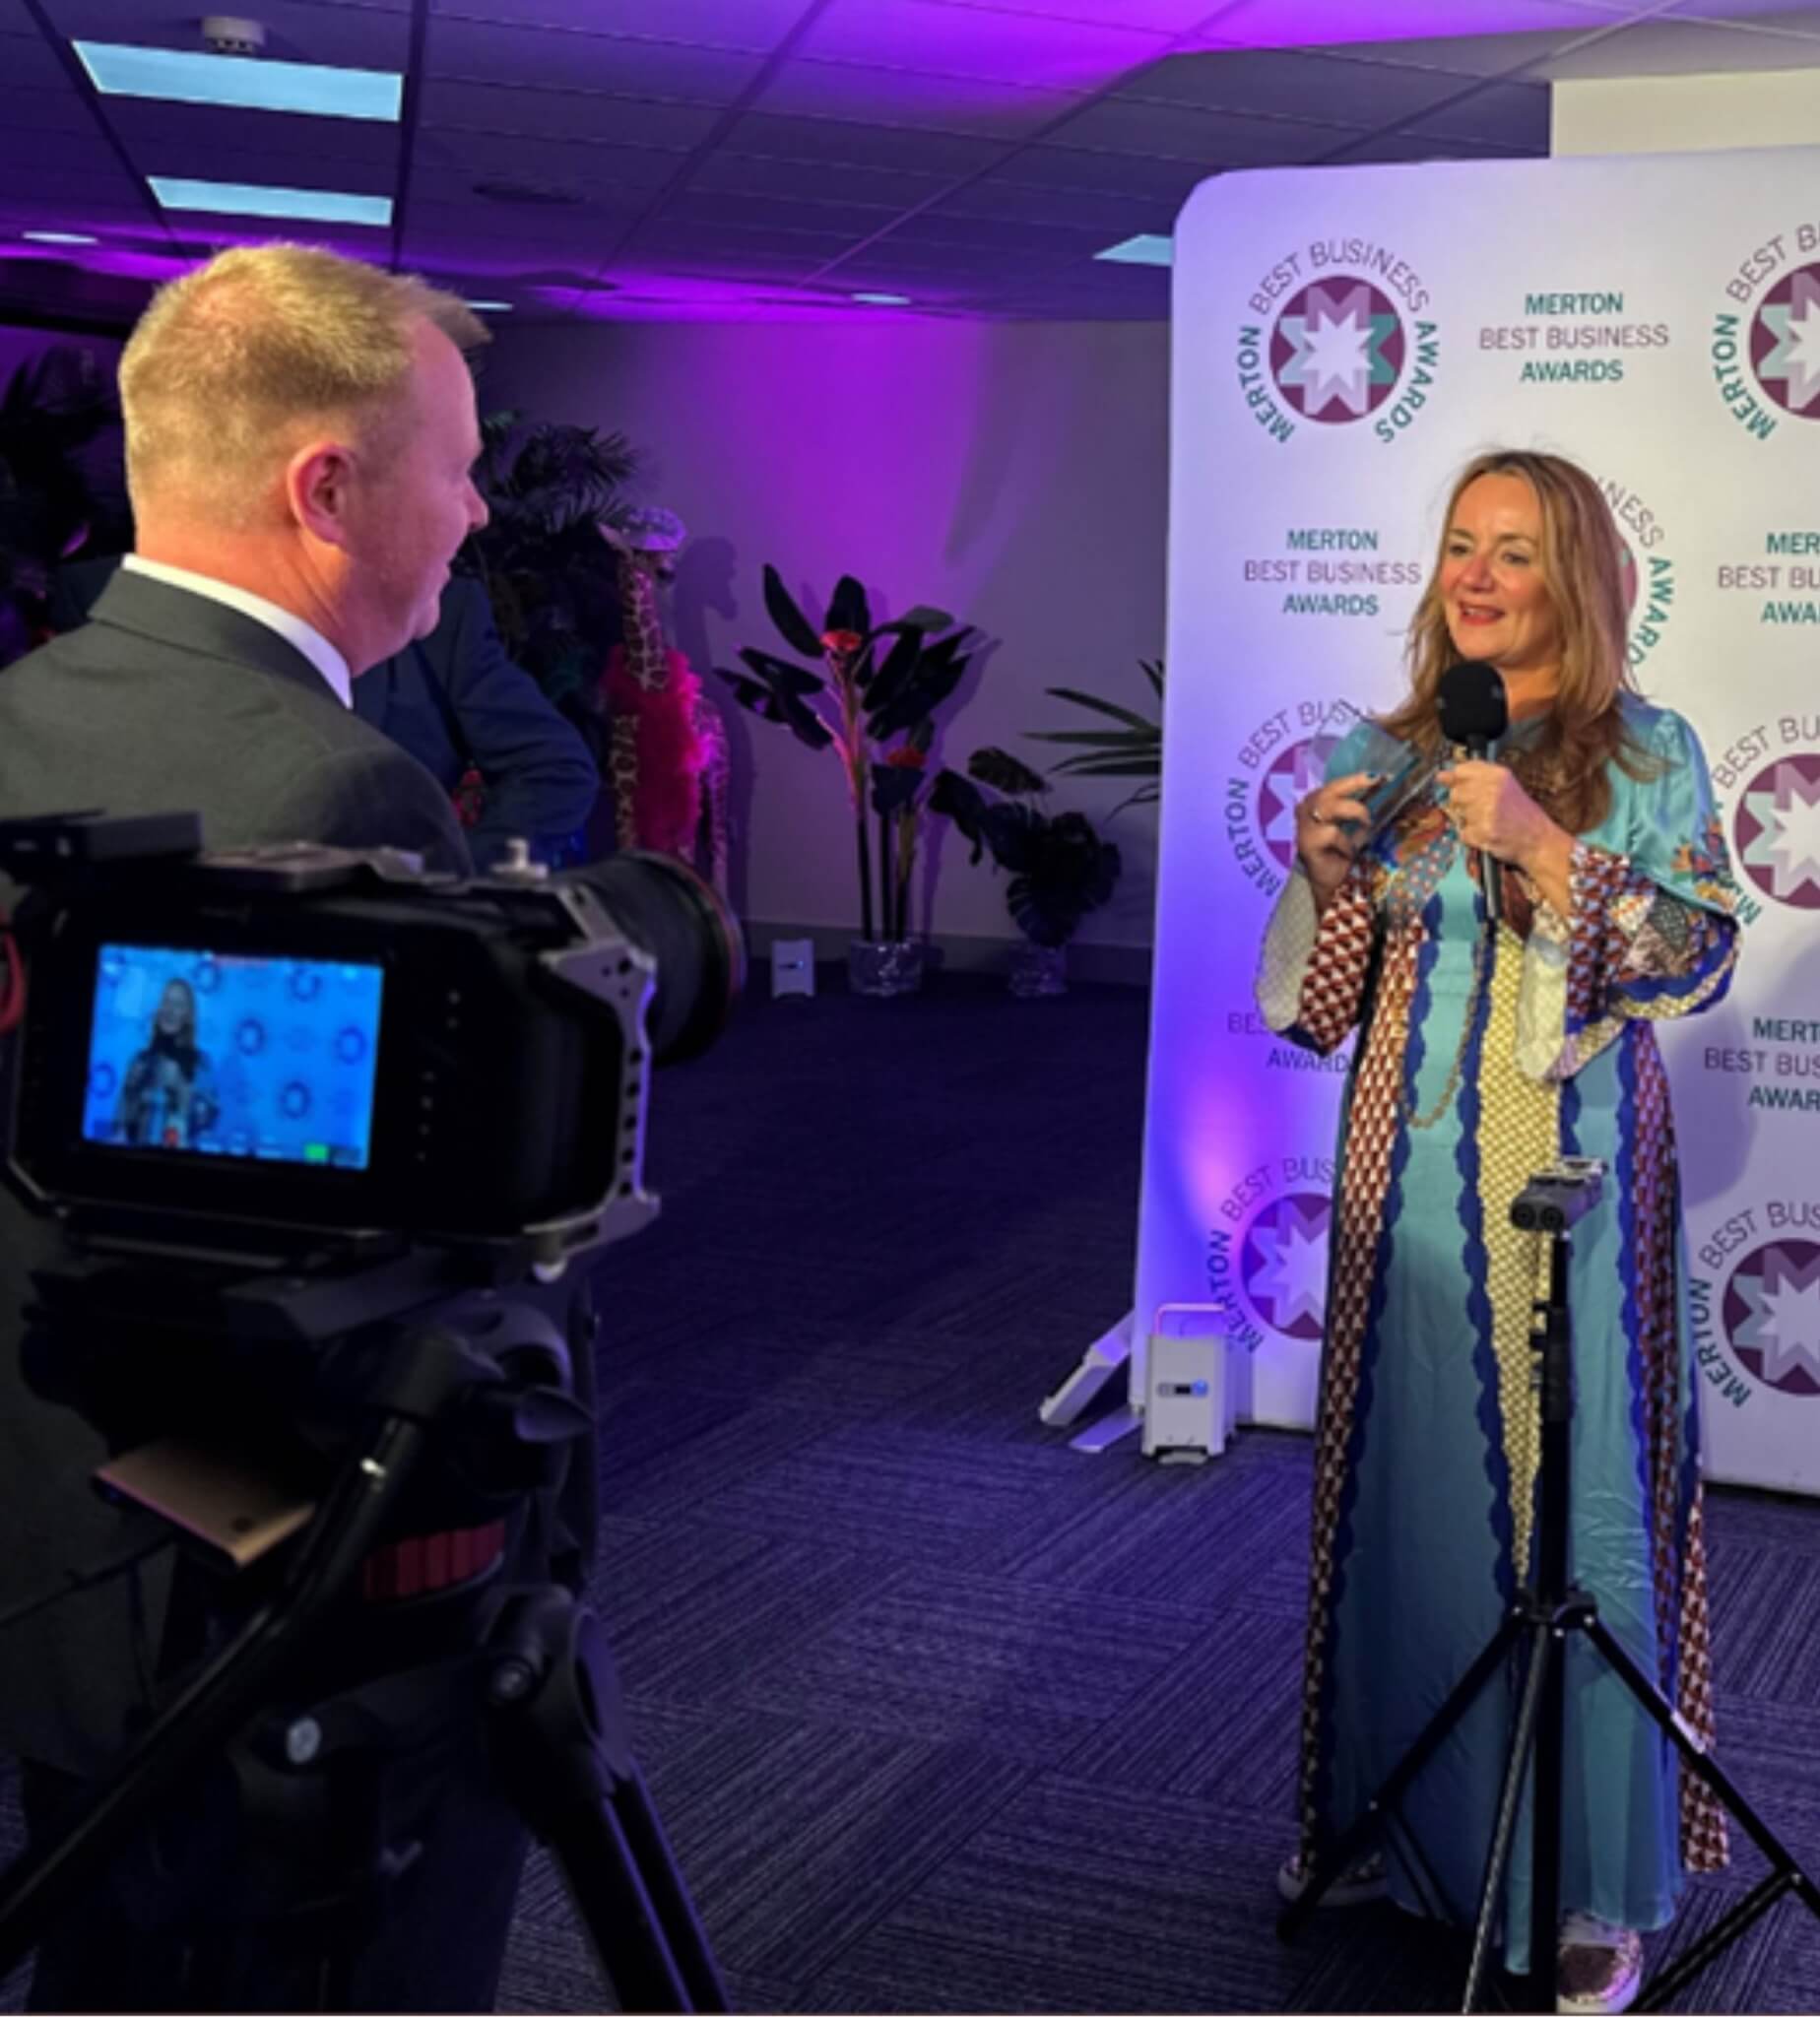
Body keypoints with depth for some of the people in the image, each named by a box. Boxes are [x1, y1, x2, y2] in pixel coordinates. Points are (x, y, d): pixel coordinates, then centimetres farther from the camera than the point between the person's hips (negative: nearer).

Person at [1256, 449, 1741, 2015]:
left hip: (1573, 1178, -3)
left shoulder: (1649, 754, -1)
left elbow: (1698, 954, -11)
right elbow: (1325, 994, 11)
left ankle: (1599, 1884, 11)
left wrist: (1541, 846, -21)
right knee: (1404, 1490, 10)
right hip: (1409, 1174, 4)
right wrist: (1323, 867, -9)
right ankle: (1400, 1815, 27)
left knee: (1580, 1506, -2)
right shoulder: (1386, 754, 9)